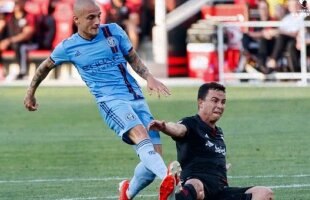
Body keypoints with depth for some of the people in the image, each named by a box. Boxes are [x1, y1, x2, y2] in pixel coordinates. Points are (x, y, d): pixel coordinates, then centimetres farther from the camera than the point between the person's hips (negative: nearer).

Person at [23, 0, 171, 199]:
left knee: (153, 159, -4)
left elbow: (133, 58, 18)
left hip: (136, 98, 4)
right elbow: (46, 66, 22)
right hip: (110, 100, -4)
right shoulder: (68, 47, 3)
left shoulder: (113, 31, 7)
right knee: (141, 136, -34)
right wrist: (30, 92, 34)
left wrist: (149, 78, 0)